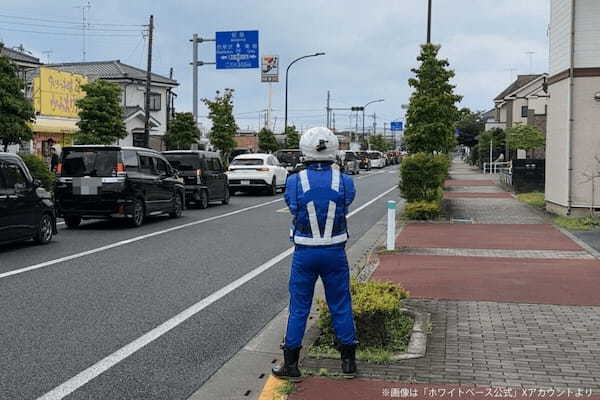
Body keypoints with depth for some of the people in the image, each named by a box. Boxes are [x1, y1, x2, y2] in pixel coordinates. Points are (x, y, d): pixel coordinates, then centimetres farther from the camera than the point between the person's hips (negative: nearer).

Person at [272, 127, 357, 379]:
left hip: (304, 253, 0)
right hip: (335, 252, 1)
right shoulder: (344, 182, -10)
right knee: (341, 307, 13)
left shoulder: (295, 182, -11)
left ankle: (291, 363, 17)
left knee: (299, 308, 10)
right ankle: (348, 360, 23)